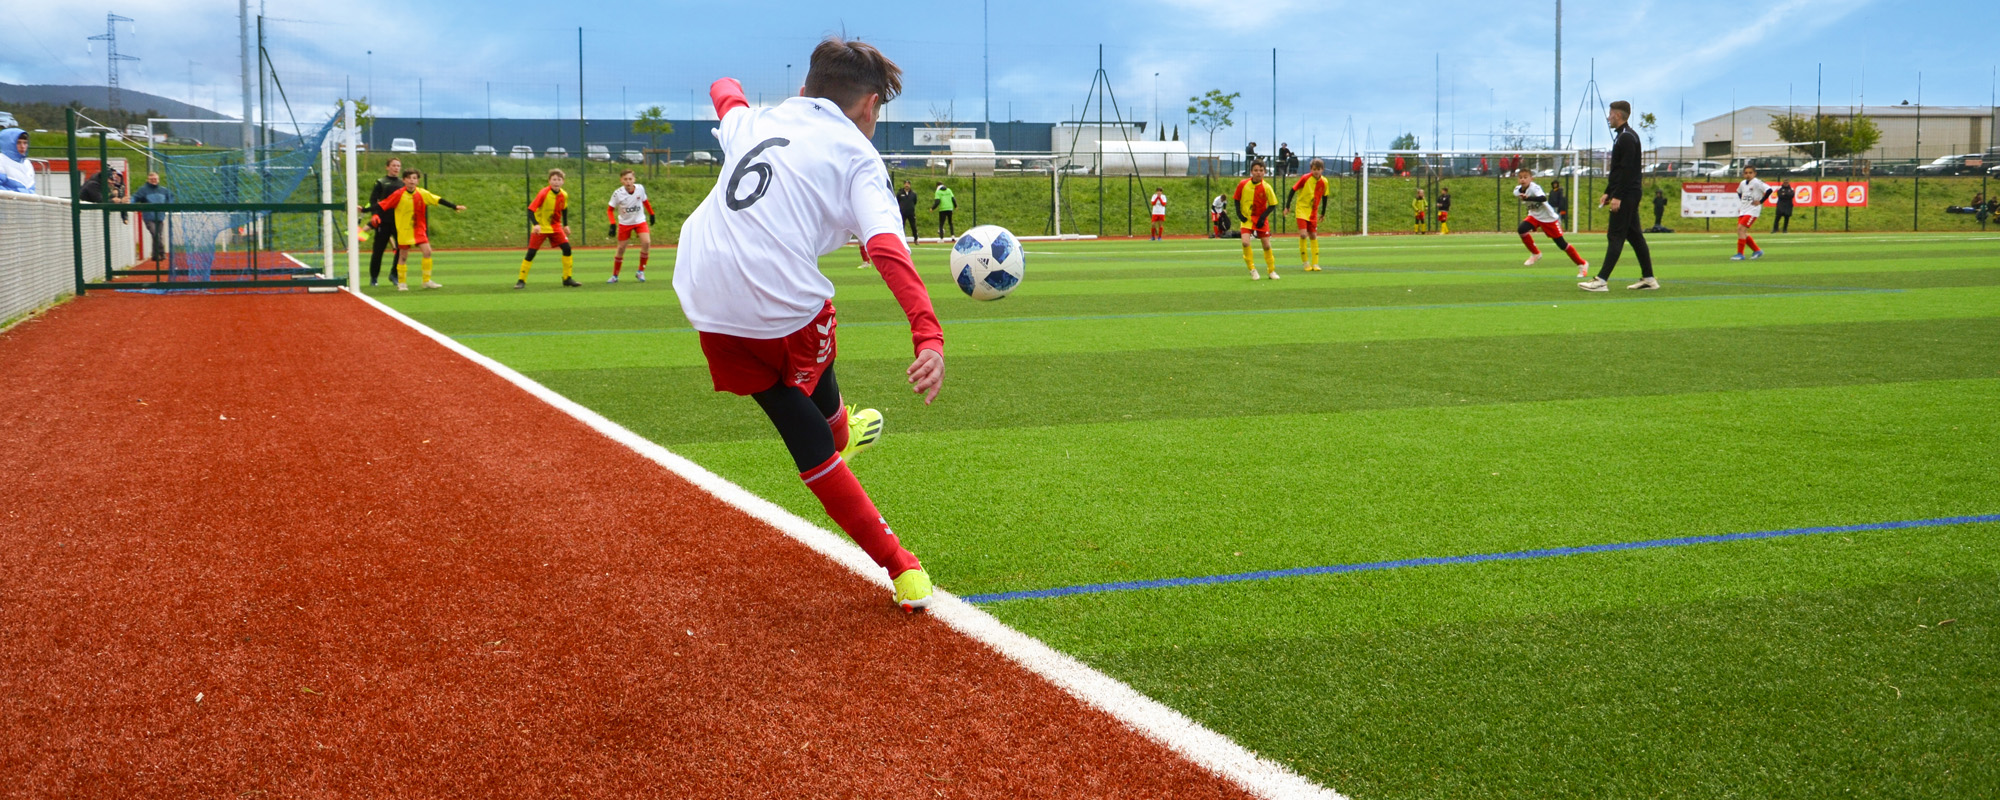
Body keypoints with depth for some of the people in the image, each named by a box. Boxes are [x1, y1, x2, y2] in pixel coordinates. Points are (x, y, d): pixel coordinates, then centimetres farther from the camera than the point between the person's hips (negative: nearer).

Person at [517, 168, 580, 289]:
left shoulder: (564, 195, -5)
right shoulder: (543, 193, -21)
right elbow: (531, 209, -23)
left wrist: (565, 225, 12)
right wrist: (536, 224, -36)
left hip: (555, 227, 5)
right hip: (540, 227, -5)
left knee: (567, 248, -6)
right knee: (531, 253, -8)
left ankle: (567, 278, 5)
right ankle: (521, 280, 1)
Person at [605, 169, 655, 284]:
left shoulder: (640, 188, -11)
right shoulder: (618, 193, -17)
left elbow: (645, 201, 10)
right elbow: (610, 210, -8)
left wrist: (651, 214, 15)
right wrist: (613, 224, -20)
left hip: (640, 221, 1)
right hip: (624, 223, -1)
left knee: (646, 242, -21)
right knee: (621, 248, 1)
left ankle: (641, 272, -5)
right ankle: (614, 276, 19)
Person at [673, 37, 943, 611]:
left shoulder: (754, 121, 18)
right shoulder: (856, 155, 3)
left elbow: (723, 90, 45)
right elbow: (887, 249, -15)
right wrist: (929, 338, -26)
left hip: (707, 304, 5)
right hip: (784, 307, -5)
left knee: (803, 430, 14)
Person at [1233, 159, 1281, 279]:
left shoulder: (1266, 187, -13)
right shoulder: (1243, 184, -10)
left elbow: (1273, 205, -4)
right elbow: (1237, 199, 5)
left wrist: (1263, 216, -14)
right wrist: (1239, 213, -5)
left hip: (1261, 220, 0)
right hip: (1247, 219, 0)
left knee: (1267, 245, 3)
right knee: (1245, 242, -20)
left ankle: (1272, 271, 21)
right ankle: (1252, 269, -5)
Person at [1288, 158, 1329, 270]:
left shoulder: (1324, 182, -3)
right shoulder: (1305, 178, -15)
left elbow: (1324, 197, 11)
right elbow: (1293, 190, -6)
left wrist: (1323, 213, 17)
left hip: (1313, 212, 4)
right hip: (1301, 209, -4)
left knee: (1313, 236, 4)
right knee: (1303, 234, -15)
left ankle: (1315, 263, 9)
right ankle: (1305, 263, -3)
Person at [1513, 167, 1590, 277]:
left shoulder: (1534, 188, -30)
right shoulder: (1517, 191, -10)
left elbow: (1543, 198, -50)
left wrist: (1527, 198, -62)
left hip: (1549, 218, -6)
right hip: (1534, 216, 6)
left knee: (1561, 244, -3)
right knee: (1521, 229, -21)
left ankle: (1582, 264, 12)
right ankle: (1535, 254, 1)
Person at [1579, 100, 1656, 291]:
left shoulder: (1627, 138, -15)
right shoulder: (1625, 136, 18)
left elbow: (1627, 170, -22)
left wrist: (1617, 197, -24)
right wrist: (1608, 192, 21)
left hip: (1625, 196, -10)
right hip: (1629, 196, 10)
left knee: (1615, 236, -11)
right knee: (1634, 235, 11)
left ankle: (1601, 280, -13)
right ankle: (1648, 279, 13)